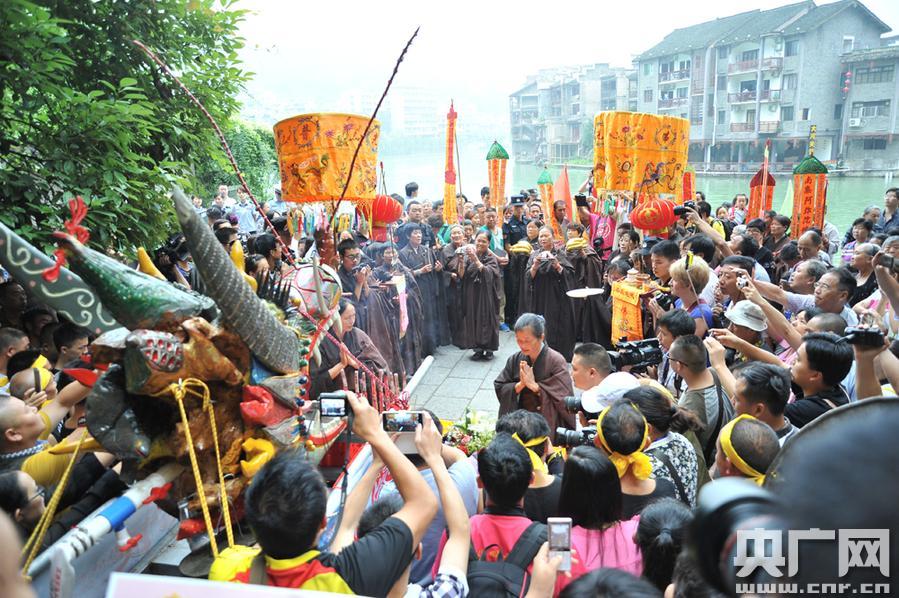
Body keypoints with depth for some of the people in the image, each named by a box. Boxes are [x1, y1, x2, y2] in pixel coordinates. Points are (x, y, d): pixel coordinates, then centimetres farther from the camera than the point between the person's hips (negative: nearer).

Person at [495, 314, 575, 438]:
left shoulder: (556, 361, -15)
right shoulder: (515, 359, -2)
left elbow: (564, 398, -17)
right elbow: (499, 388, 2)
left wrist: (534, 385, -20)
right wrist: (520, 384, -15)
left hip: (549, 424, -3)